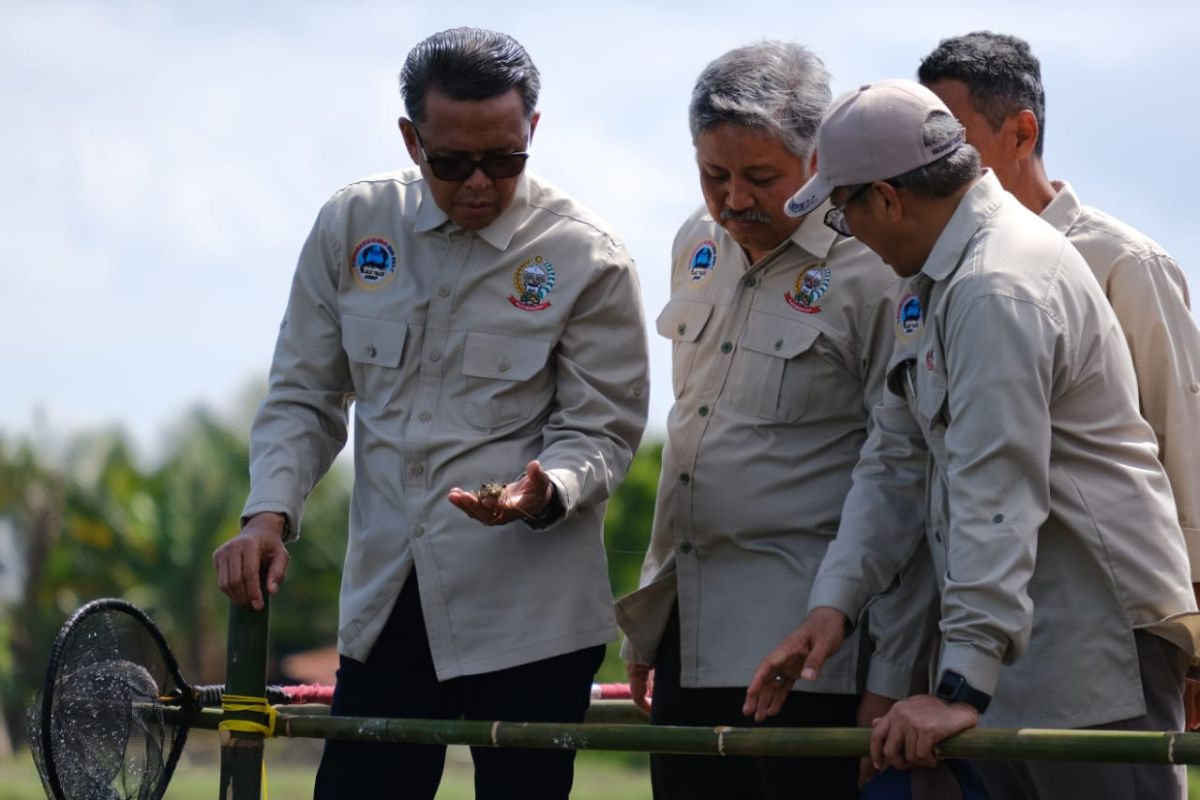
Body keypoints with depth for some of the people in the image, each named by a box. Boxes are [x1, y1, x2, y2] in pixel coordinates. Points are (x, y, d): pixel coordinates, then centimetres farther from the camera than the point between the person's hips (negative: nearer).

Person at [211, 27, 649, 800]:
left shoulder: (587, 260, -5)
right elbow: (304, 395, 12)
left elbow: (601, 430, -2)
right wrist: (270, 512, -4)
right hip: (384, 601, 3)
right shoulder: (352, 228, 5)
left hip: (530, 616, -3)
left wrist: (544, 493, -24)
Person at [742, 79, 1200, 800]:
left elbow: (996, 498, -26)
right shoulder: (942, 284, 16)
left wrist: (964, 685, -29)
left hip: (1100, 647, -10)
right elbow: (896, 462, 17)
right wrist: (834, 601, 5)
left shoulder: (1000, 291, -19)